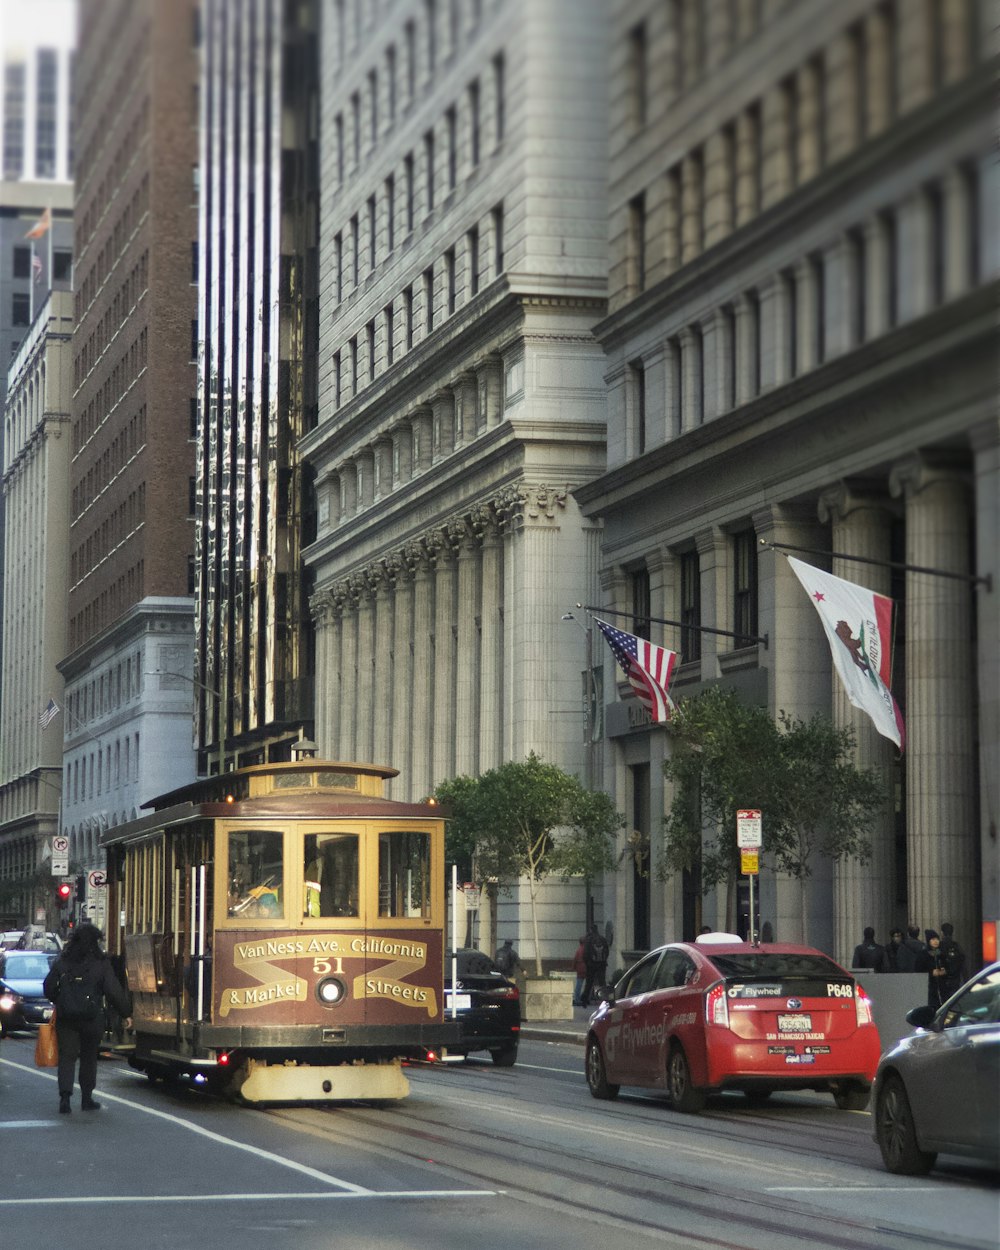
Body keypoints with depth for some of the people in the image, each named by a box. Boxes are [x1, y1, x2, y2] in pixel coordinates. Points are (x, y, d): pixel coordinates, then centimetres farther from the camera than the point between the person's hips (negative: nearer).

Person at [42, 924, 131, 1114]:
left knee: (67, 1057, 3)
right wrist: (126, 1013, 1)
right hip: (92, 1018, -1)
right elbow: (113, 990, -8)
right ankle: (87, 1098, 18)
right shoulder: (101, 963, -7)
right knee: (89, 1058, 12)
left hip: (66, 1018, 1)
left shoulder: (62, 962, 1)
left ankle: (65, 1096, -13)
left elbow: (48, 988, 6)